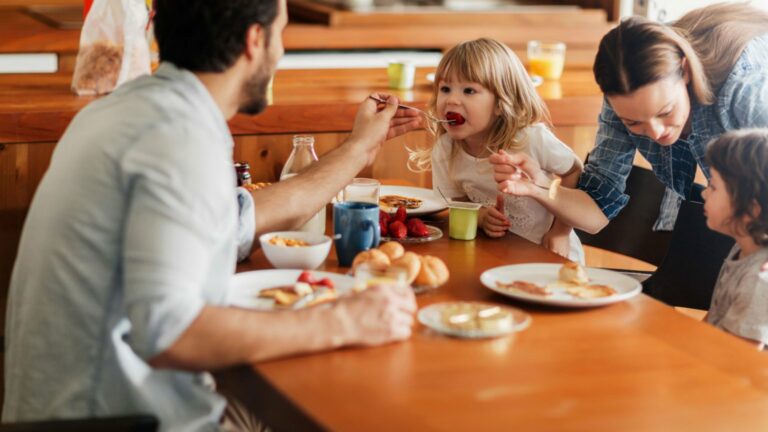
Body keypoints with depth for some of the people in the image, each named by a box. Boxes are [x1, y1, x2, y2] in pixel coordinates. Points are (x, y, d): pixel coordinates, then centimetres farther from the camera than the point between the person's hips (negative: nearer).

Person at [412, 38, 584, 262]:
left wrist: (560, 231, -8)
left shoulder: (533, 139, -19)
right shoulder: (444, 152, -9)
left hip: (547, 252, -3)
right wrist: (480, 216, -19)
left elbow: (575, 172, -3)